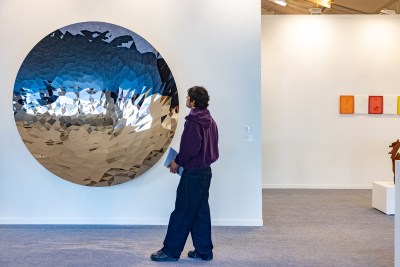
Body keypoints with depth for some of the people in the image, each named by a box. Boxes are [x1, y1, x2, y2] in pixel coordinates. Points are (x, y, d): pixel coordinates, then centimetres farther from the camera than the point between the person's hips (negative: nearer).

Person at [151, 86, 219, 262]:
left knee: (182, 212, -1)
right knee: (201, 212, 13)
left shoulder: (193, 121, -16)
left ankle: (171, 251, 7)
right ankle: (204, 251, 19)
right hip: (205, 171, 9)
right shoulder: (209, 121, 11)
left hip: (193, 174, -9)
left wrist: (178, 161, -7)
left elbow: (190, 147, -23)